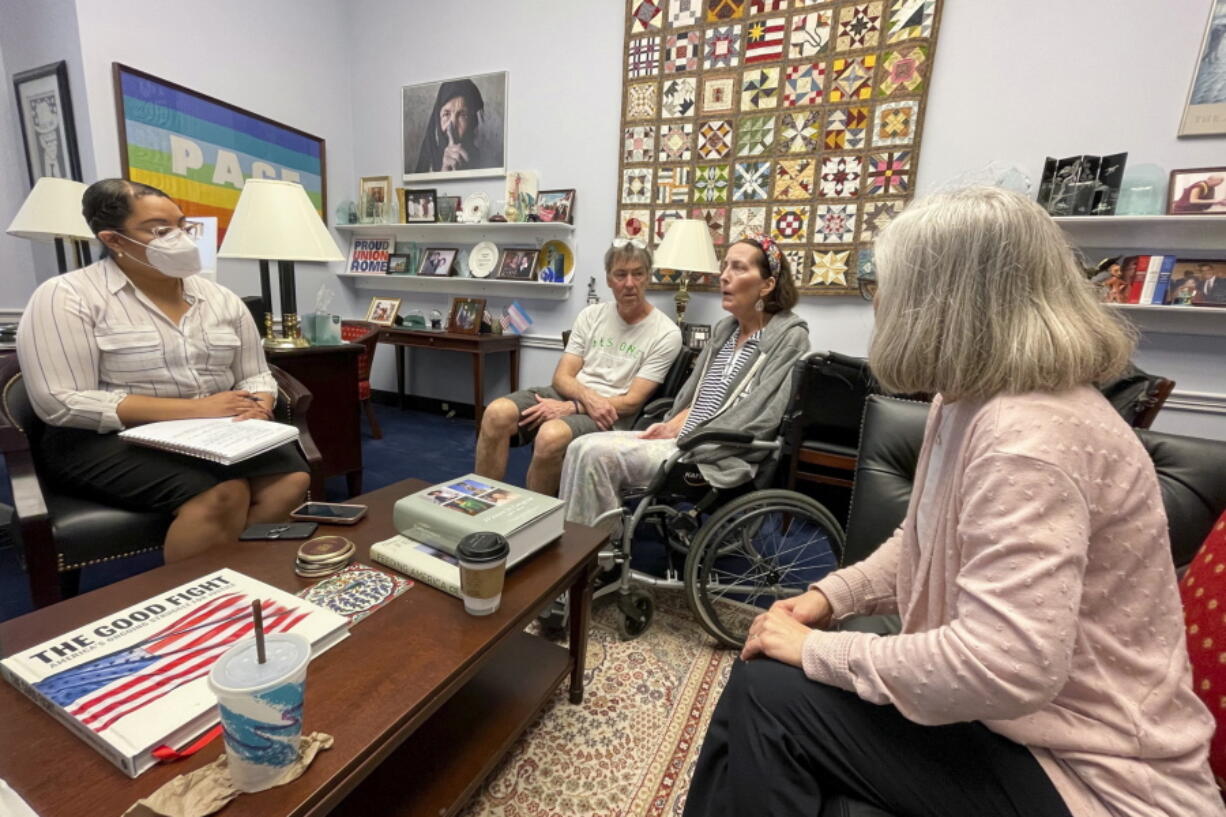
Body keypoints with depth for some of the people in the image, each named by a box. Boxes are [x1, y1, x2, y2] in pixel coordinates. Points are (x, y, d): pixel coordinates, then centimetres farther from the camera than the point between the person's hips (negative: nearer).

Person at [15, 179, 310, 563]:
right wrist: (192, 409, -21)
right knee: (224, 495, -31)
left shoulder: (221, 299, 10)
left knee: (292, 480, -24)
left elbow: (256, 375, 12)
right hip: (112, 440, -4)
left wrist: (256, 407, -13)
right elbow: (62, 403, -13)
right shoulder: (68, 297, -4)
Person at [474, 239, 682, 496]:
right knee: (497, 413, -21)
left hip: (610, 414, -4)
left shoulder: (666, 334, -5)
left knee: (552, 435, -35)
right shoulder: (590, 315, 10)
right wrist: (589, 397, -18)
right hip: (570, 395, 5)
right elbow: (561, 377, 5)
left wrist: (569, 408, -16)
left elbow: (632, 402, -9)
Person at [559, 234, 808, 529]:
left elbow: (758, 420, -15)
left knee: (599, 454, -22)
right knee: (583, 447, -10)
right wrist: (671, 424, -2)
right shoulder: (725, 329, 16)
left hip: (721, 457, -7)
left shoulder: (790, 337, -6)